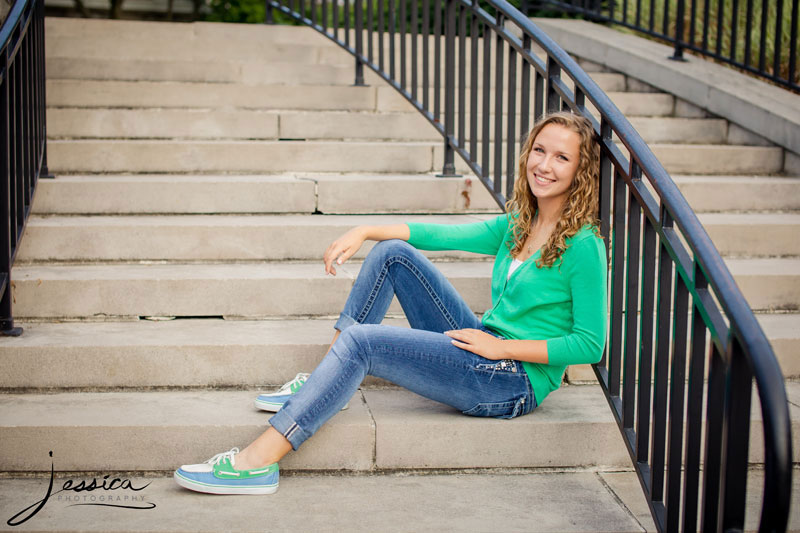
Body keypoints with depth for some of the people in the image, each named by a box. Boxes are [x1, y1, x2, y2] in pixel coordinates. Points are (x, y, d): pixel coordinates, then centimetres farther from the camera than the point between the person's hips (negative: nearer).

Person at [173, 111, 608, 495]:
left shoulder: (581, 245, -13)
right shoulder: (516, 226, 11)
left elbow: (590, 344, -16)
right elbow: (441, 234, 13)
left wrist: (502, 346, -17)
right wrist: (364, 232, 2)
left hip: (515, 382, -8)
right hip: (483, 347, 8)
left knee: (361, 340, -21)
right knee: (393, 252, 1)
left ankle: (257, 462, -24)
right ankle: (324, 381, 4)